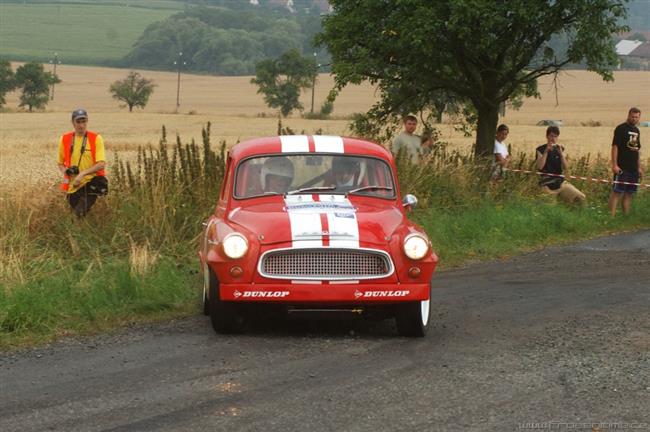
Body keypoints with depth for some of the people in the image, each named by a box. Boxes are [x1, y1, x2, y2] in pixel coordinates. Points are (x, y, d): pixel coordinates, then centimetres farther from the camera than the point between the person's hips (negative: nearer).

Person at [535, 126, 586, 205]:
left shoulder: (559, 149, 10)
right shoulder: (541, 149, -1)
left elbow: (565, 167, 0)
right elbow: (539, 167, -16)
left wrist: (560, 153, -13)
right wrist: (546, 151, -19)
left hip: (560, 182, 3)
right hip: (547, 185, -3)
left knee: (581, 198, -13)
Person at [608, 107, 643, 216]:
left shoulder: (637, 131, 17)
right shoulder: (621, 128, -6)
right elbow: (615, 146, -12)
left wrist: (639, 167, 20)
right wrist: (614, 165, -19)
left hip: (633, 169, 7)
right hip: (622, 168, -7)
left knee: (629, 193, 9)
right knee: (617, 192, -10)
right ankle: (612, 215, -12)